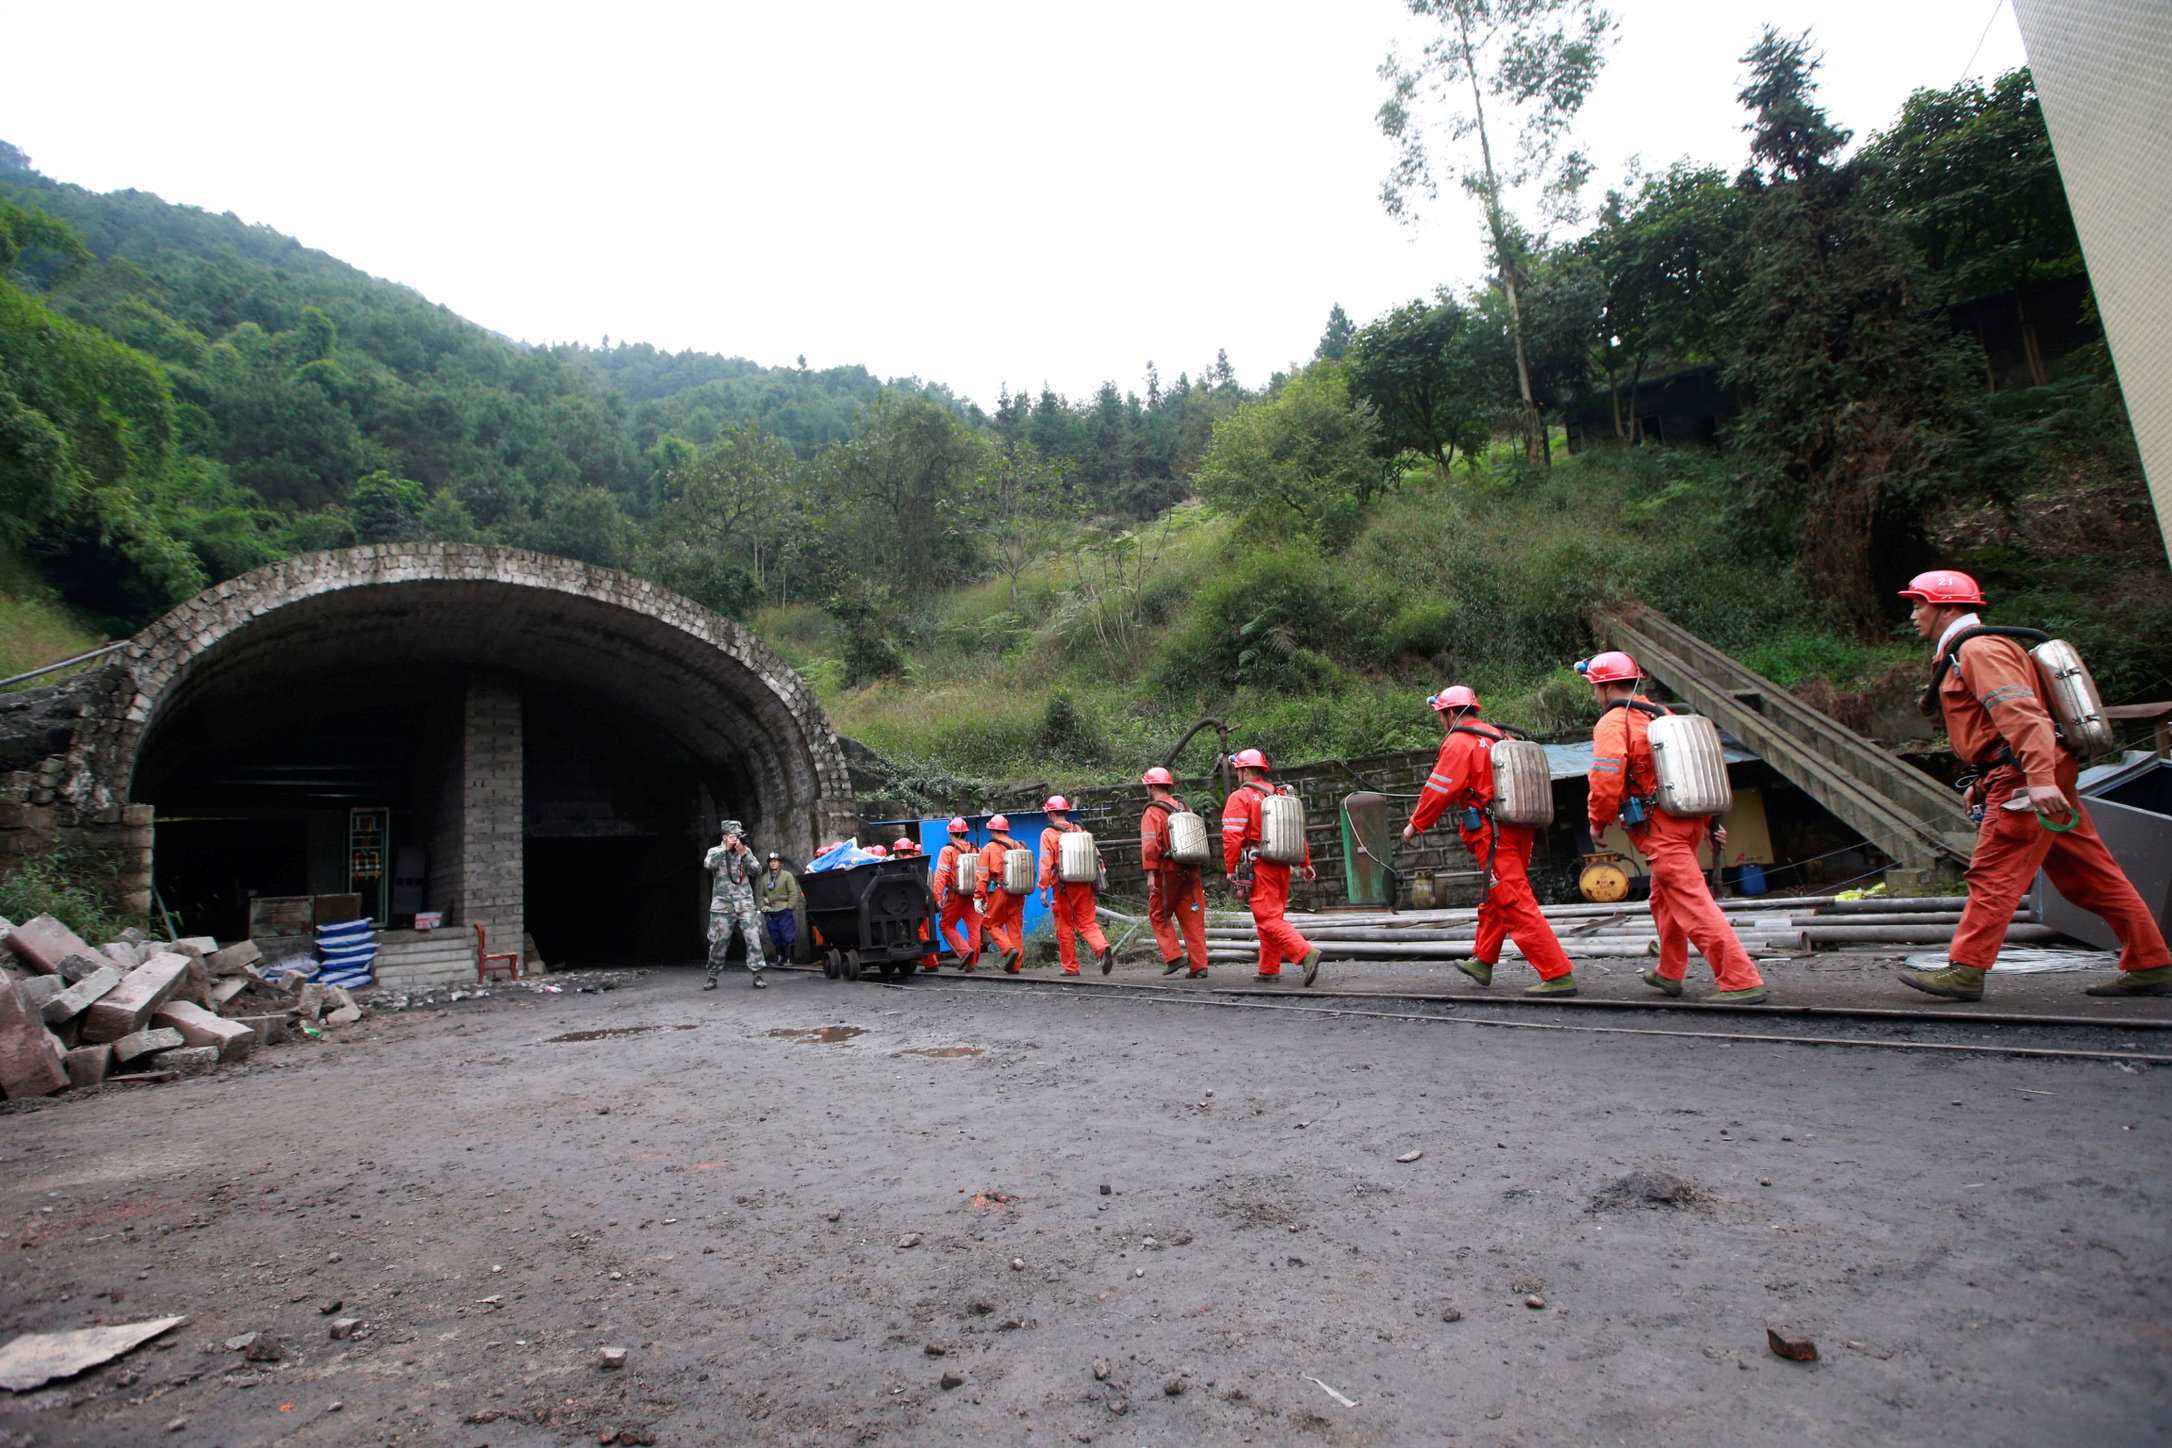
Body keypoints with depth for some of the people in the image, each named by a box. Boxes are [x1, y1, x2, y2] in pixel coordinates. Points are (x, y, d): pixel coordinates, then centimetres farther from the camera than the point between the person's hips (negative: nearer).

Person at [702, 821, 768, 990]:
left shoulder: (746, 851, 11)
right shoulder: (715, 852, 6)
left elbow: (757, 871, -1)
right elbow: (708, 865, -15)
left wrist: (744, 854, -13)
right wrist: (726, 848, -17)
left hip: (745, 903, 1)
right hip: (723, 904, -1)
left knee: (753, 938, -9)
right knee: (719, 941, 1)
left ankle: (757, 975, -6)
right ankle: (712, 977, 15)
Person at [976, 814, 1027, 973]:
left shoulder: (988, 848, -2)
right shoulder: (1019, 846, 10)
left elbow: (982, 875, -6)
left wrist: (978, 897, -6)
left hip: (998, 892, -4)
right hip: (1018, 894, 5)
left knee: (991, 924, 9)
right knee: (1015, 927, 10)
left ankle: (1009, 949, -12)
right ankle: (1016, 964, 8)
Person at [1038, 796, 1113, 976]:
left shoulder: (1048, 834, -3)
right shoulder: (1080, 831, 10)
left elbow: (1046, 863, -11)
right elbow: (1095, 855, 9)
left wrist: (1043, 889, -9)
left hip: (1064, 887, -4)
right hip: (1085, 885, 4)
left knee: (1065, 926, 9)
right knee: (1088, 923, 7)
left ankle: (1070, 967, 15)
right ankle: (1103, 948, -20)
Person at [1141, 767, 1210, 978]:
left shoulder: (1152, 812, -6)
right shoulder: (1183, 808, 14)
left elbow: (1150, 844, -17)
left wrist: (1150, 874, -17)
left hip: (1167, 872, -5)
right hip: (1190, 871, 6)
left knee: (1159, 916, 11)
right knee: (1193, 919, 6)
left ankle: (1174, 957, 4)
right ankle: (1199, 966, 5)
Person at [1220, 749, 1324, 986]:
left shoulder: (1240, 797, -7)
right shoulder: (1281, 795, 14)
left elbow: (1232, 836, -14)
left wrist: (1231, 869, -7)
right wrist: (1305, 864, 19)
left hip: (1257, 867, -8)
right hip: (1282, 866, 8)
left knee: (1268, 918, -9)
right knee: (1273, 915, 15)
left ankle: (1306, 953, -25)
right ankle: (1269, 969, 21)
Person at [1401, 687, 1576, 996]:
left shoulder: (1458, 743, -9)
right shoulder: (1500, 737, 15)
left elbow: (1439, 790, -11)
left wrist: (1415, 825, 1)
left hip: (1493, 834, -9)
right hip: (1519, 831, 9)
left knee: (1516, 905, -8)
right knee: (1493, 900, 21)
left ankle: (1558, 975, -10)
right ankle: (1482, 962, 34)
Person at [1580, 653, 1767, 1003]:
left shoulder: (1612, 724, -10)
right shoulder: (1662, 715, 17)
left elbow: (1606, 778, -20)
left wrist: (1598, 822, -5)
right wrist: (1709, 820, 19)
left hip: (1659, 828, -9)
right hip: (1688, 819, 10)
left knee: (1693, 904, -9)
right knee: (1664, 898, 22)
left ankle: (1741, 981, -11)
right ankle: (1669, 974, 34)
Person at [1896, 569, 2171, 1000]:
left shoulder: (1979, 649, -10)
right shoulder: (1960, 655, 22)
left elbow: (2021, 713, -23)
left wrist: (2039, 778, -32)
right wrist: (1982, 782, 24)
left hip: (2024, 782, -11)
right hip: (2034, 781, 11)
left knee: (1993, 876, -11)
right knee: (2094, 878, 12)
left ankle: (1964, 972, -10)